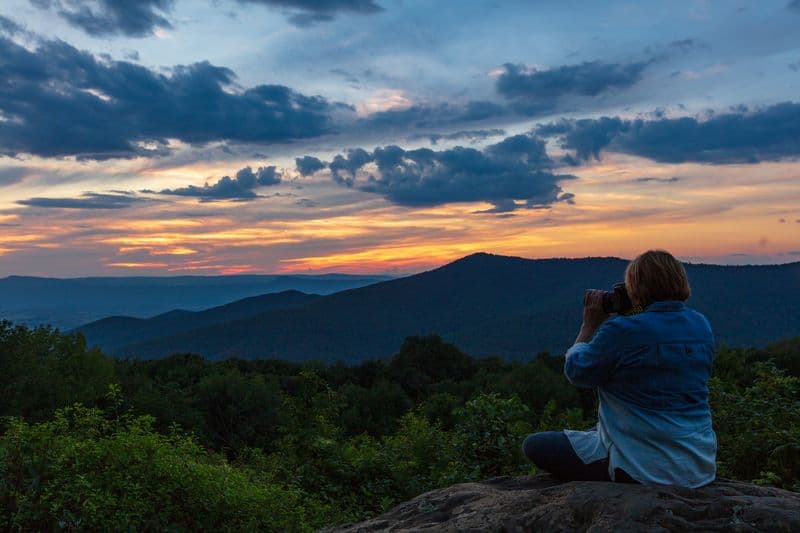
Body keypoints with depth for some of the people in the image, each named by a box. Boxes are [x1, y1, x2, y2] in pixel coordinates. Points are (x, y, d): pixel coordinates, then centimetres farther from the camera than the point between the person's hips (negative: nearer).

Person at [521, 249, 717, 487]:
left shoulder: (623, 330, -21)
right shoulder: (702, 326, 0)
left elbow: (576, 373, -6)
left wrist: (589, 325, 6)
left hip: (643, 466, -8)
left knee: (533, 445, 2)